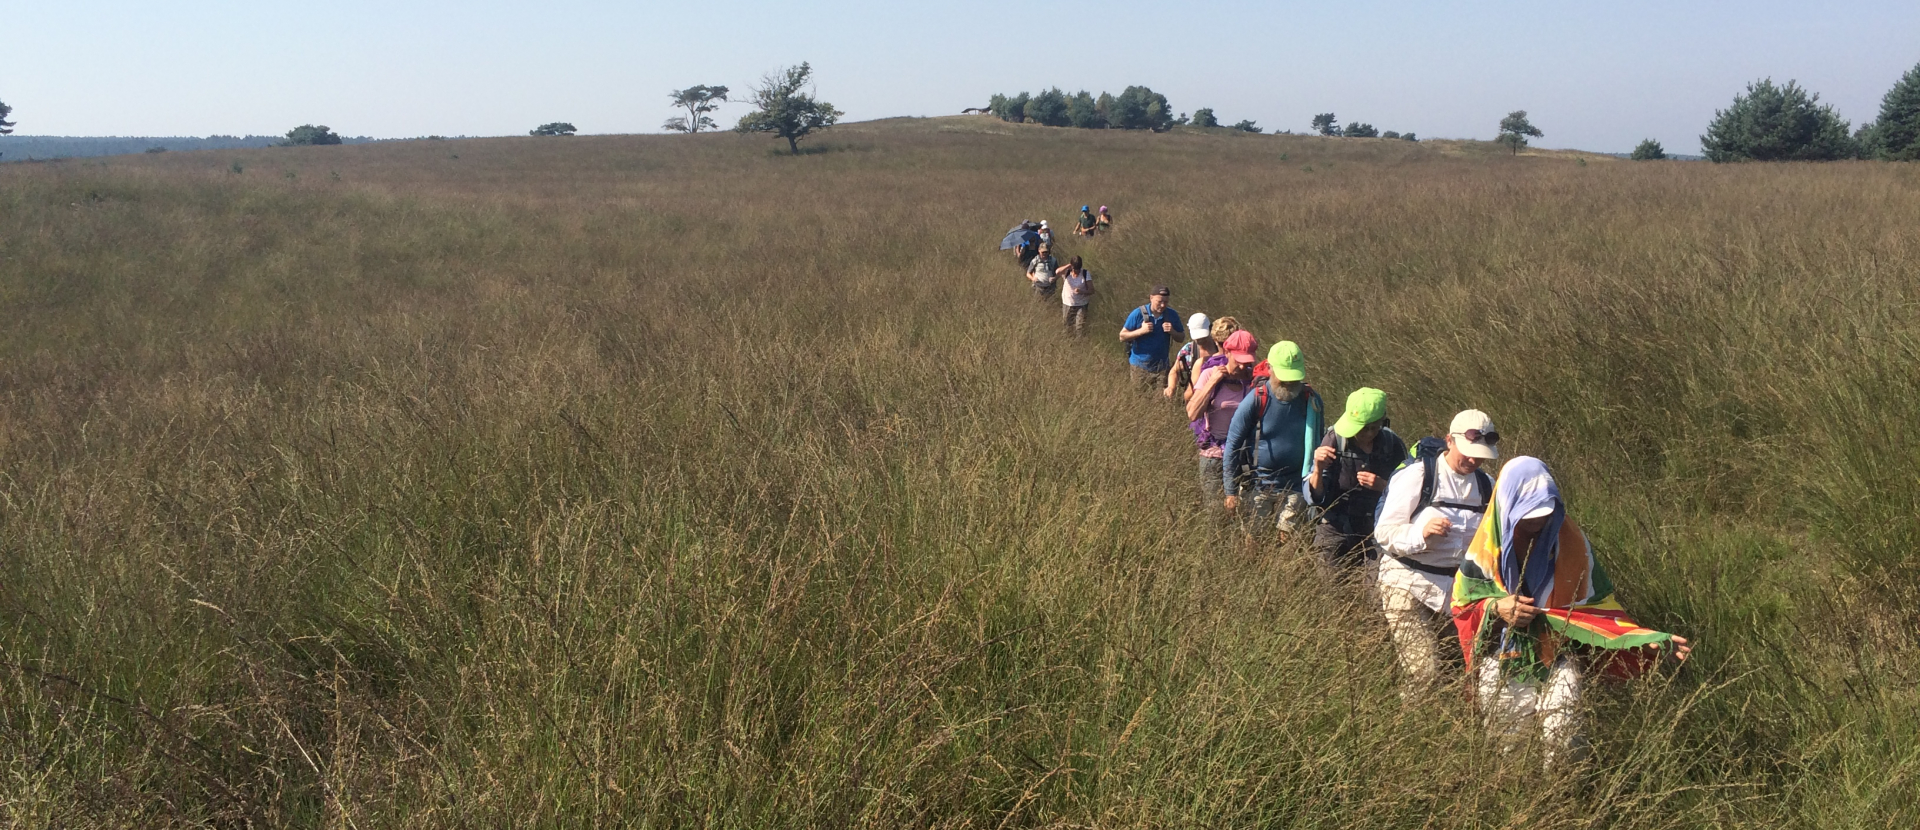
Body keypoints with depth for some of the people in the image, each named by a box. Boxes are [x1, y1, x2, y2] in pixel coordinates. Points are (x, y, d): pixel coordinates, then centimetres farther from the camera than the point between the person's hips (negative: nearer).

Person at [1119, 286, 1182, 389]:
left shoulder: (1172, 315, -4)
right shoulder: (1138, 314, -11)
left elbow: (1181, 338, 6)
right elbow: (1122, 337, -7)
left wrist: (1172, 332, -17)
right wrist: (1141, 331, -22)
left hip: (1161, 366, 2)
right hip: (1140, 367, -2)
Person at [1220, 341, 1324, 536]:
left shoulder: (1311, 401, -2)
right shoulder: (1257, 399, -10)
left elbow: (1317, 445, 12)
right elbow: (1232, 445, -5)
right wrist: (1231, 492, -6)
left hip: (1294, 490, 2)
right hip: (1258, 488, -1)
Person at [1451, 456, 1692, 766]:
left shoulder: (1568, 540, -7)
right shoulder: (1487, 546, -8)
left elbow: (1597, 606, -5)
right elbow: (1463, 604, -1)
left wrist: (1648, 639, -16)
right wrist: (1496, 608, -22)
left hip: (1557, 661, 0)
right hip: (1502, 667, 0)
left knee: (1563, 741, -13)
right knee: (1507, 741, 10)